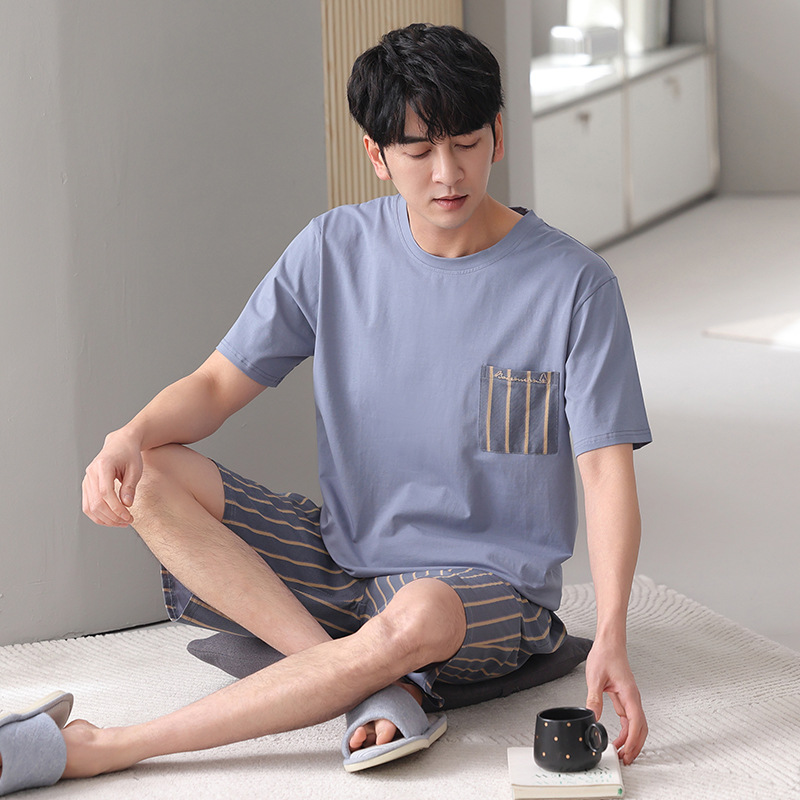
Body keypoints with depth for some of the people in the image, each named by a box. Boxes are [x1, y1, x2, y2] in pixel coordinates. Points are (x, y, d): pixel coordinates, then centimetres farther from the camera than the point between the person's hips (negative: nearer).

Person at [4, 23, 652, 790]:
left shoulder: (573, 284, -12)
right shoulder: (334, 249, -2)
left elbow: (606, 470, -14)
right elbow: (218, 384, -1)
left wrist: (610, 638, -28)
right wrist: (130, 436, -24)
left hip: (491, 587, -4)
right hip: (344, 557, 4)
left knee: (420, 616, -41)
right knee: (145, 475, -16)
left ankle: (102, 748, -31)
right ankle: (371, 680, -26)